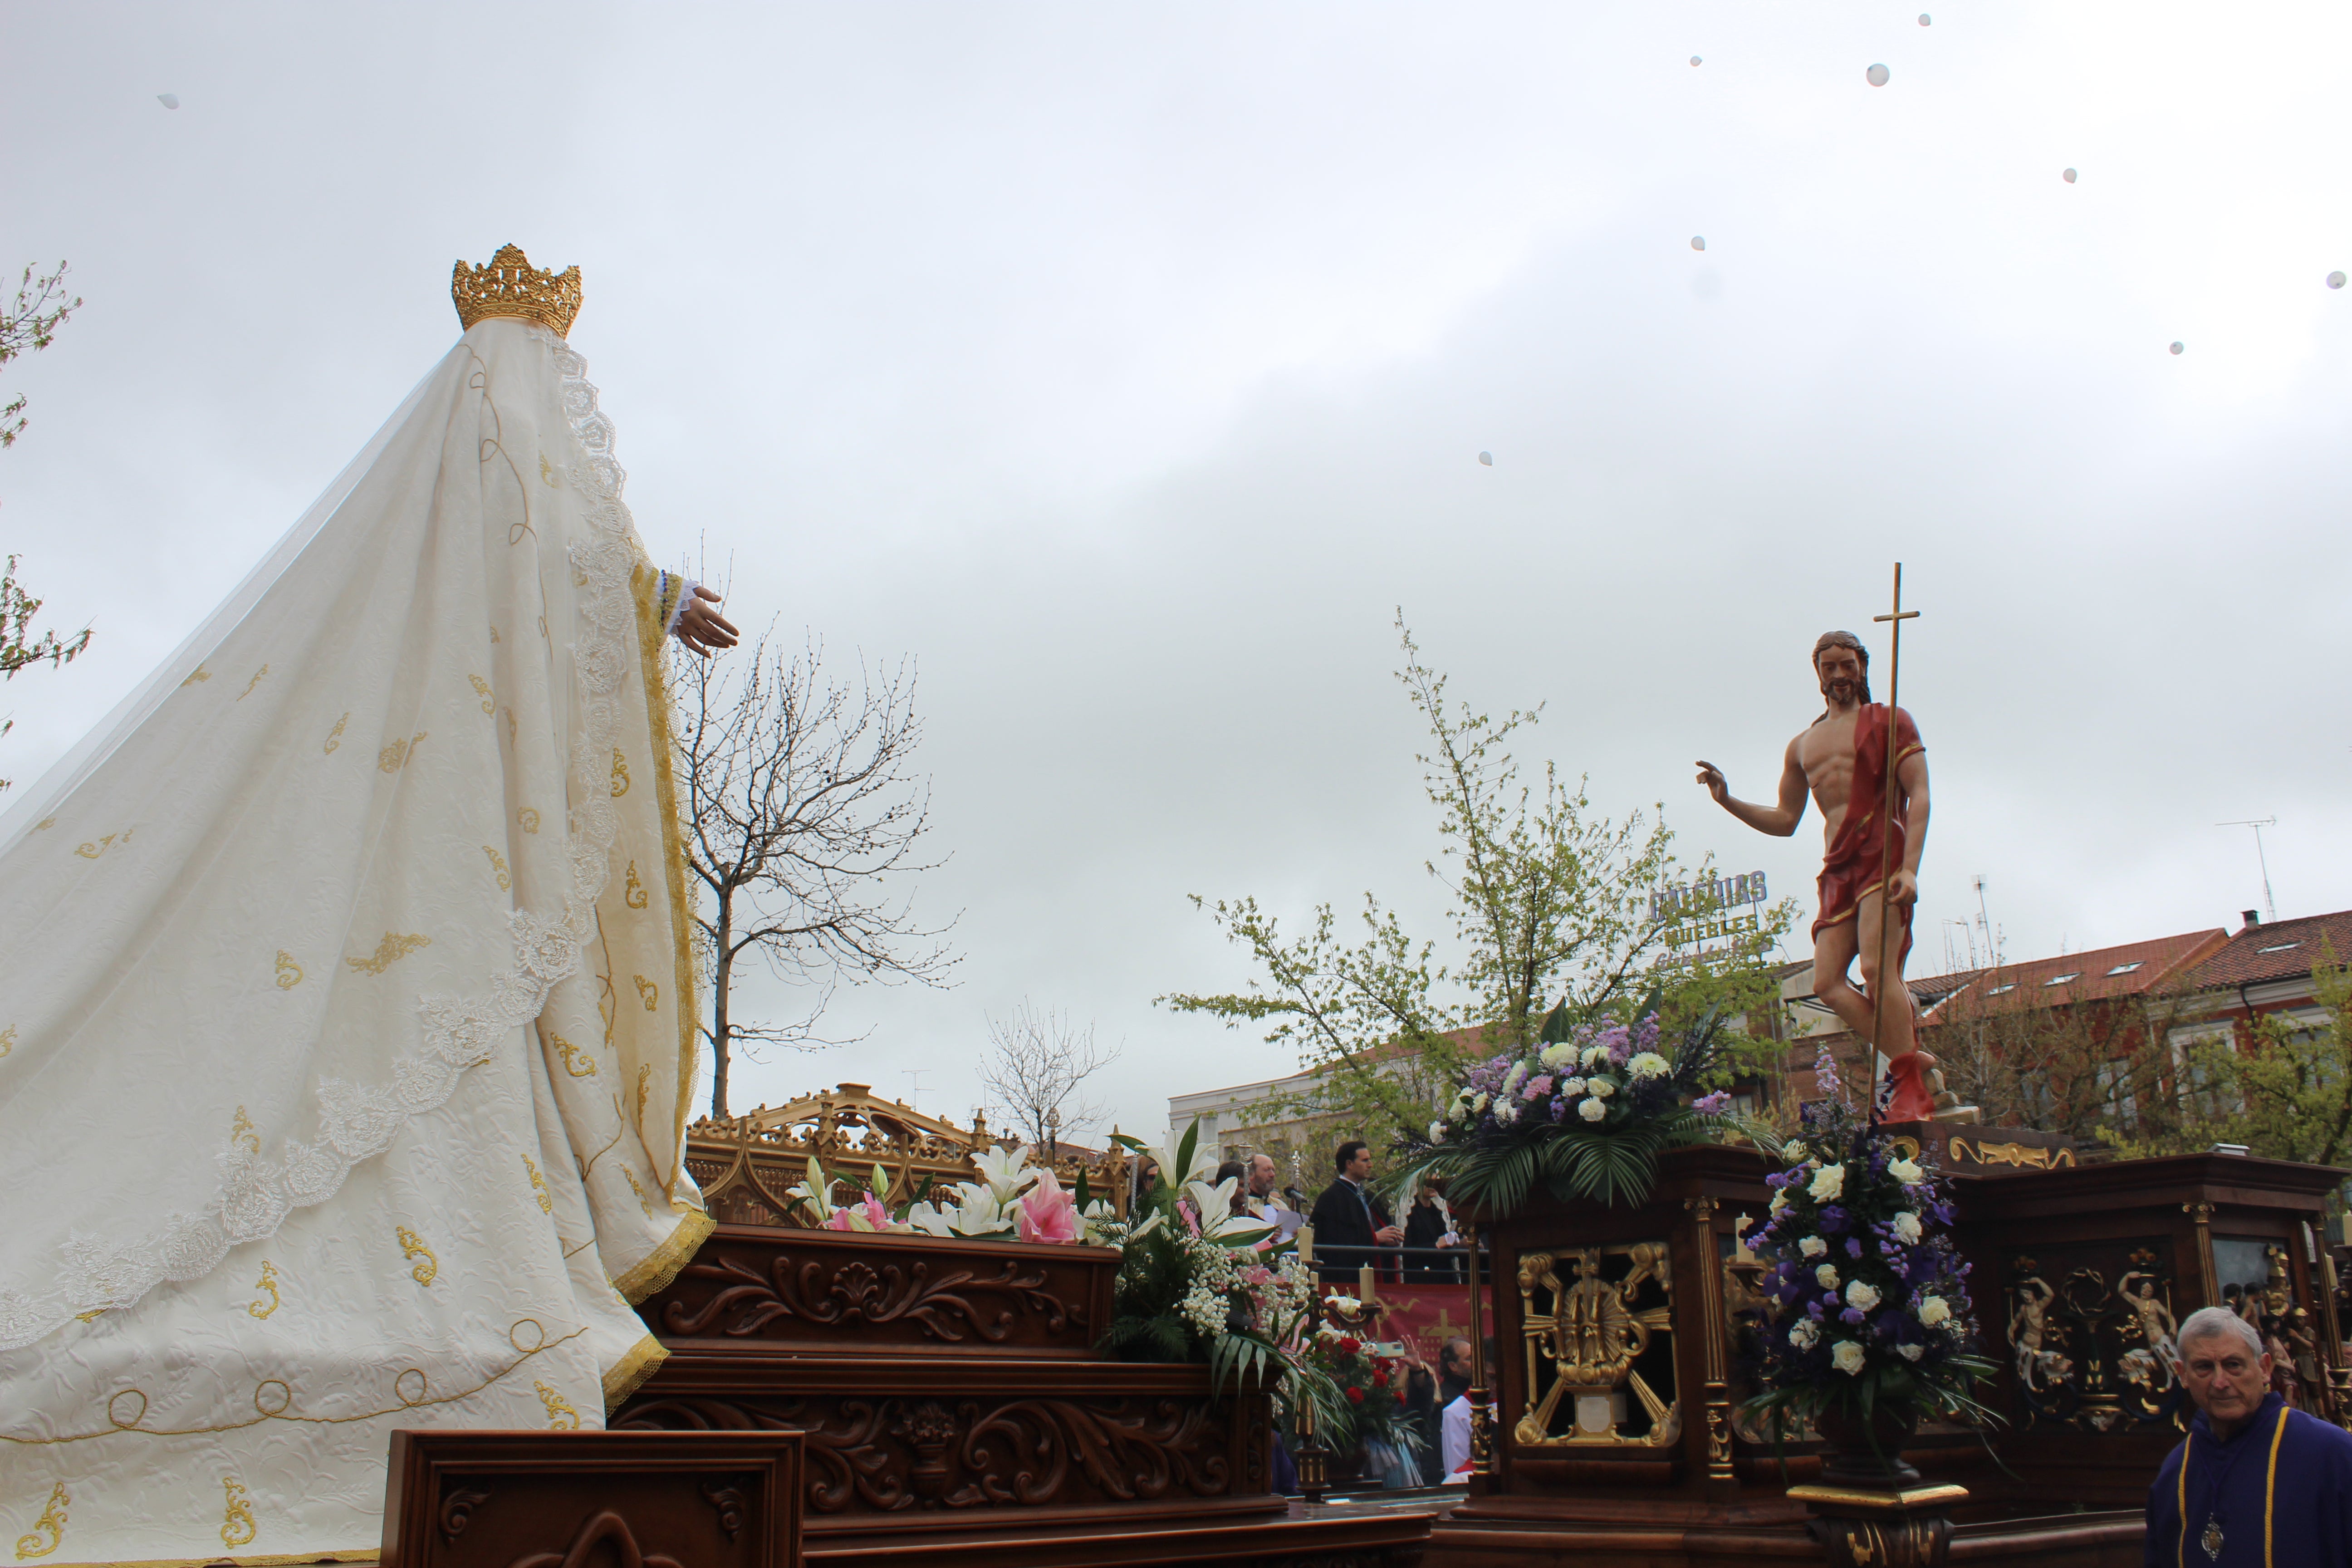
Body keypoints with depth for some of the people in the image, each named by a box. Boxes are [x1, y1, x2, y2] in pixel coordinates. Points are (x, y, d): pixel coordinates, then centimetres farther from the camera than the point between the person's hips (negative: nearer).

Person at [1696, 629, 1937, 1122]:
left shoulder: (1889, 721, 9)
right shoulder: (1802, 747, 24)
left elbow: (1918, 796, -2)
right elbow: (1785, 822, 27)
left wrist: (1909, 868, -17)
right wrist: (1727, 801, 10)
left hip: (1883, 855, -6)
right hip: (1837, 869, 6)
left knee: (1876, 967, -22)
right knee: (1827, 983, -9)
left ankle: (1913, 1090, -19)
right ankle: (1911, 1057, -1)